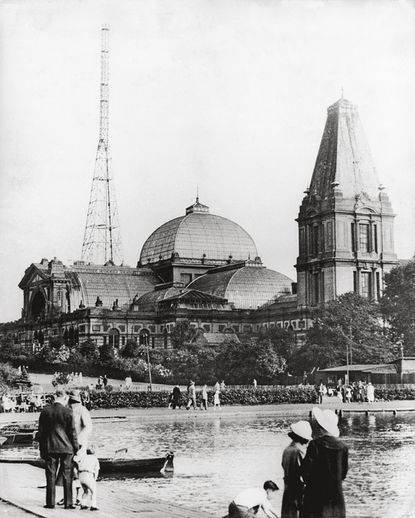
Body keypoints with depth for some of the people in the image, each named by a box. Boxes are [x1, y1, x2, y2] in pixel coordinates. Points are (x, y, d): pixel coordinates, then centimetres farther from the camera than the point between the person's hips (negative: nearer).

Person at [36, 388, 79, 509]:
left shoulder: (45, 412, 1)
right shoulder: (68, 412, -7)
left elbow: (41, 432, 4)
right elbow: (72, 432, -5)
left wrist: (41, 449, 12)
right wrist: (75, 448, 3)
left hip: (50, 448, 2)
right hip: (66, 448, -2)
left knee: (51, 476, 7)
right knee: (67, 476, 5)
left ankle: (50, 503, 7)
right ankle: (68, 503, 5)